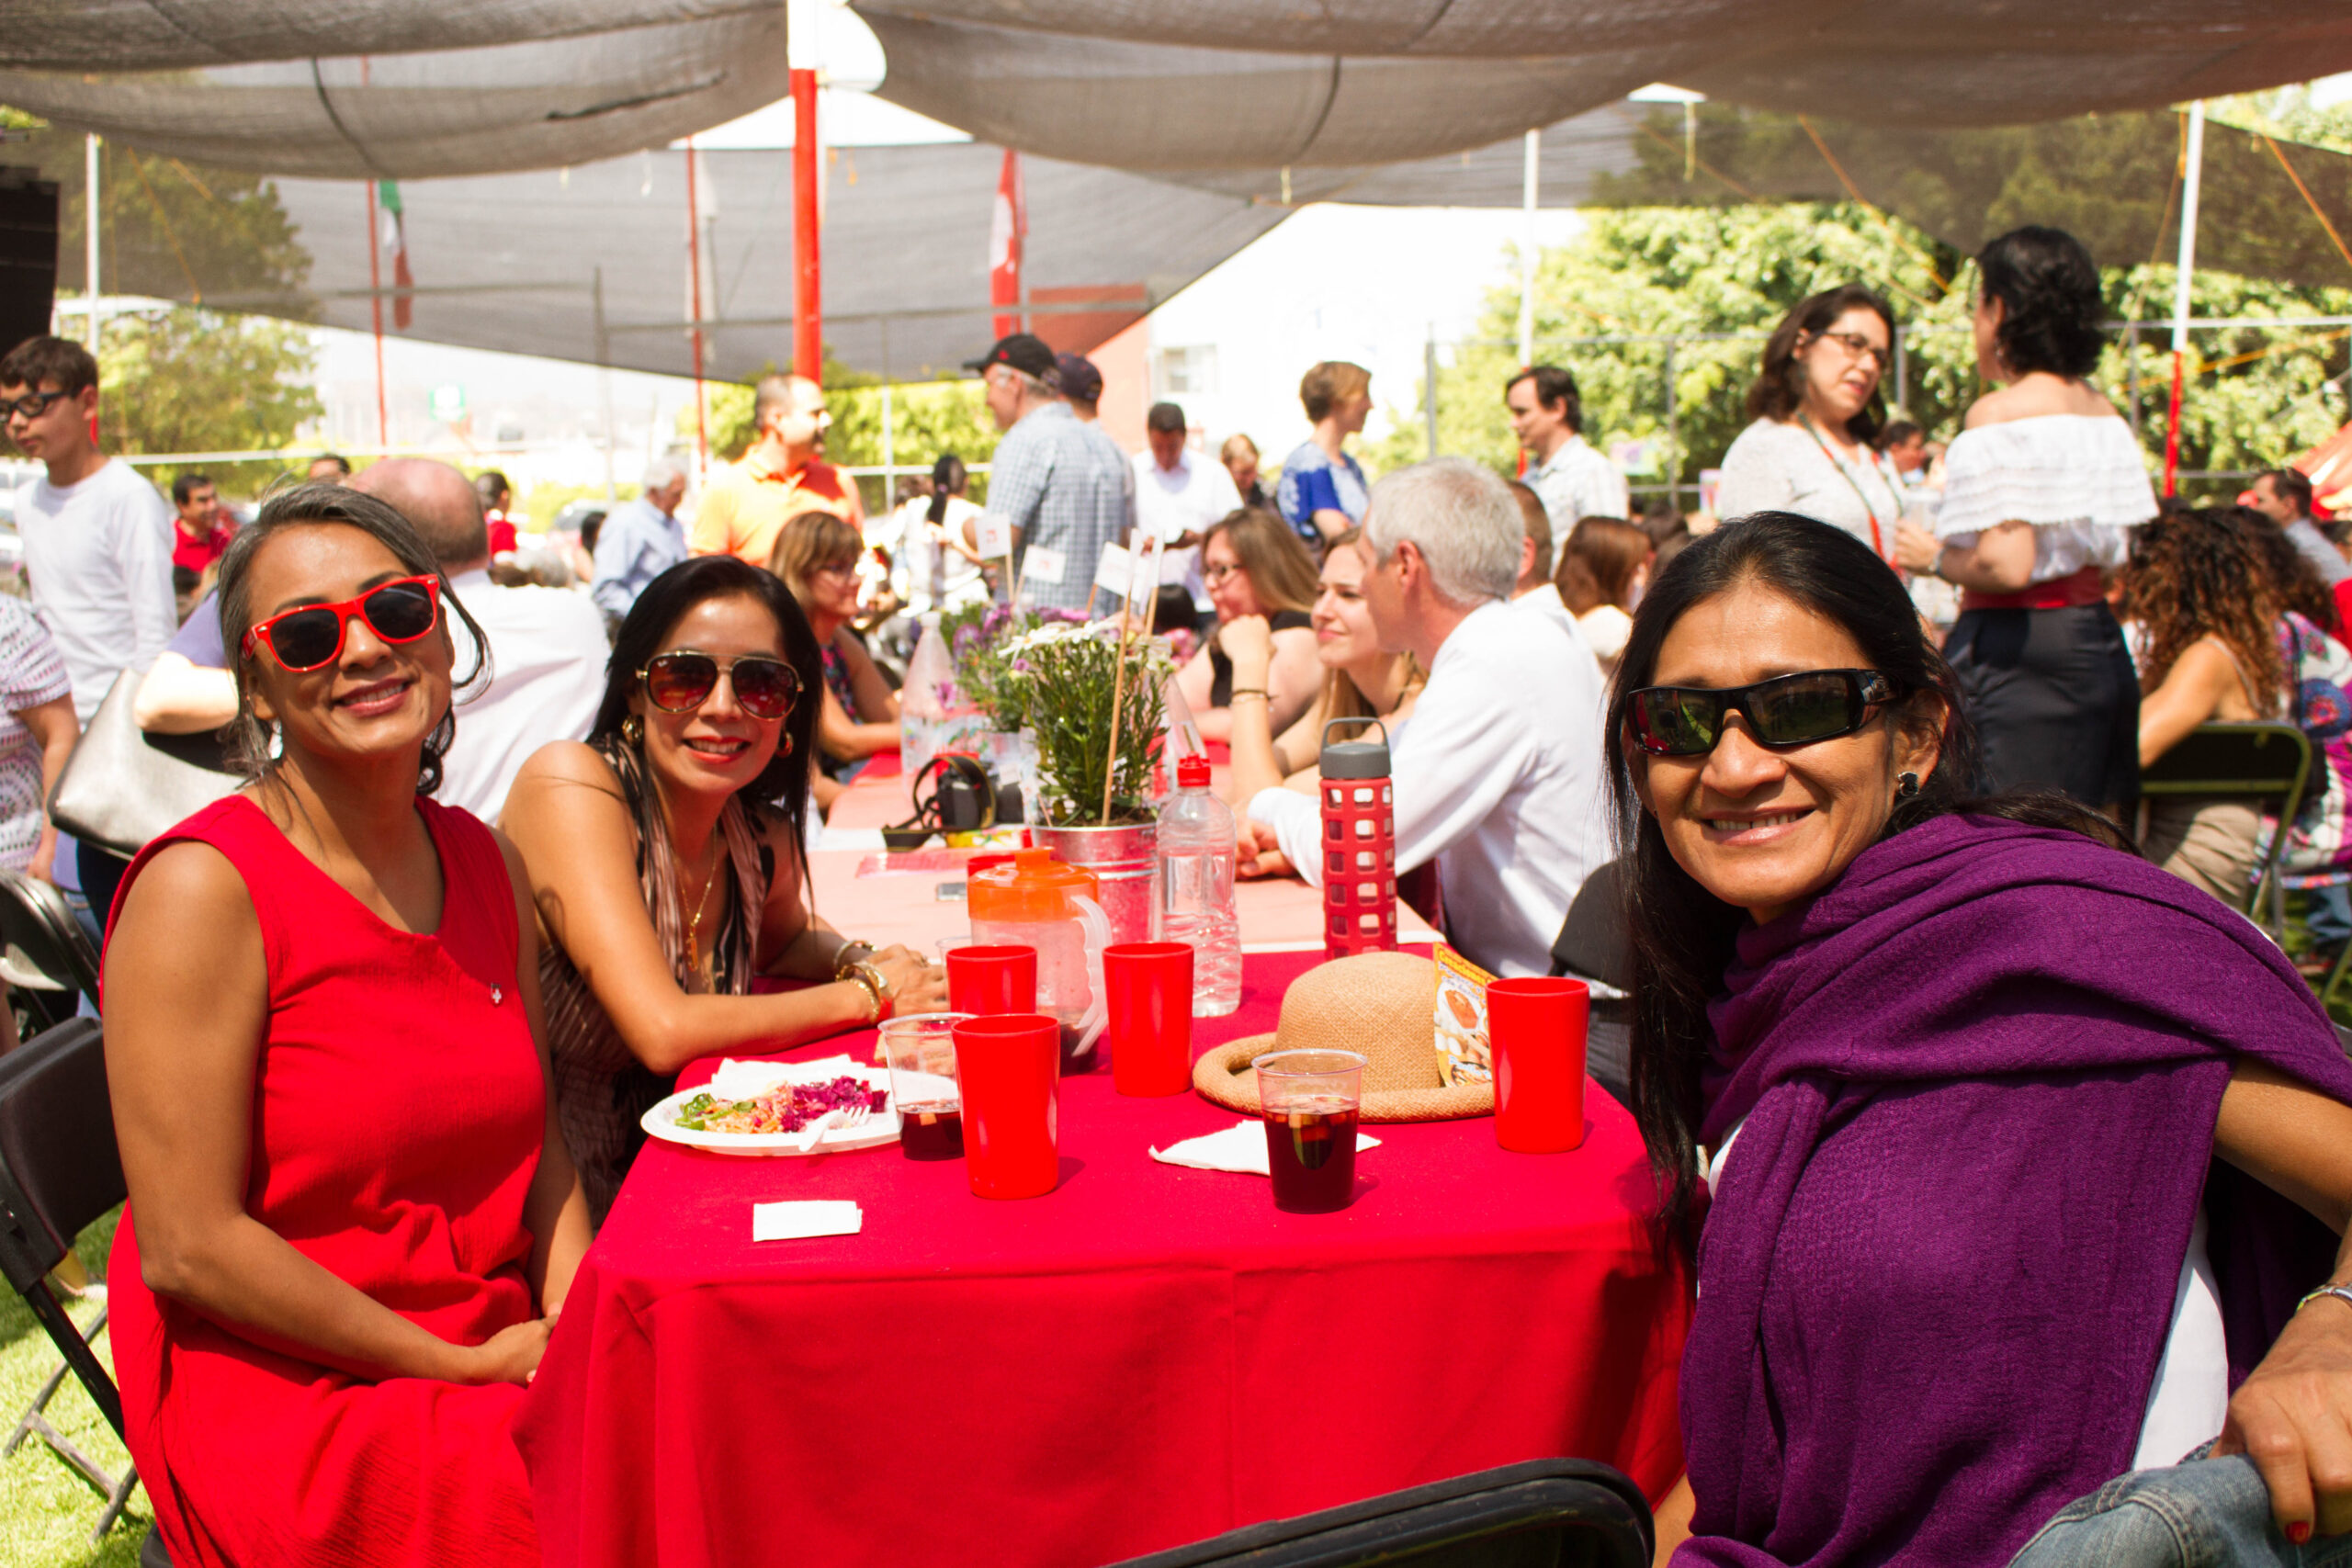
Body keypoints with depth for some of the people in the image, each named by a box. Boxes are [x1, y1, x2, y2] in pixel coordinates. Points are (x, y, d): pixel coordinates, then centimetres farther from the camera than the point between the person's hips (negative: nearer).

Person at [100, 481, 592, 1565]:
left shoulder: (486, 862, 8)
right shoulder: (205, 888, -14)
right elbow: (187, 1248, -16)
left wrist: (576, 1329, -3)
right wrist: (467, 1364, -13)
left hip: (503, 1357, 7)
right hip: (289, 1403, -6)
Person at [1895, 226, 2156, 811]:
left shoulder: (1999, 412, -13)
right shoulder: (2104, 413, 11)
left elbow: (2006, 565, -22)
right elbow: (2119, 551, 16)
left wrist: (1936, 558, -3)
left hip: (2017, 652, -8)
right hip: (2101, 646, 8)